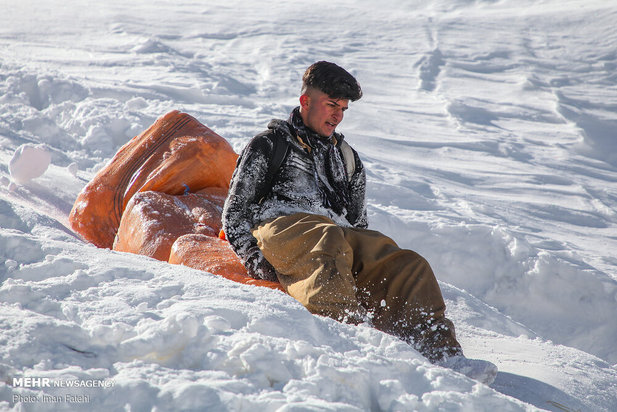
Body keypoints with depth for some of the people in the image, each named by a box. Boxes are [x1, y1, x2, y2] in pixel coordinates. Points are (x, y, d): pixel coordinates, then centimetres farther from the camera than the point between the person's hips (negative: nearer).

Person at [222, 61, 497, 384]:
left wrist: (367, 267, 9)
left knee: (408, 265, -23)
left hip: (340, 234, 4)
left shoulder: (347, 158, 32)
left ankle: (439, 353, -39)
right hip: (282, 225, -4)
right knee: (330, 239, -40)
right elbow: (235, 212, 9)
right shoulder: (269, 144, 17)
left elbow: (357, 224, 30)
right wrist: (254, 258, -9)